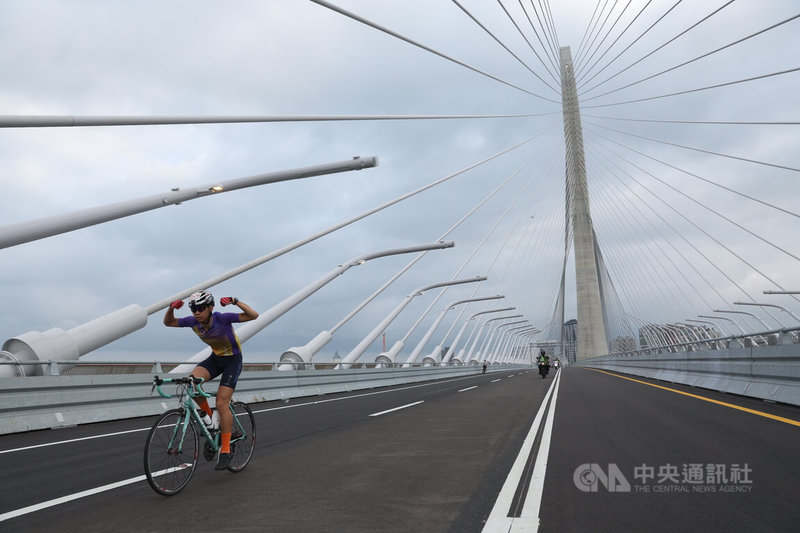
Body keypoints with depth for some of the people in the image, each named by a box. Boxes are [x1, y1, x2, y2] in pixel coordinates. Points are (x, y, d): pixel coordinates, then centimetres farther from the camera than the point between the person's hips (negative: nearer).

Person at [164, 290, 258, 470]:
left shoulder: (222, 318, -27)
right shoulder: (193, 321, -12)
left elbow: (253, 315, -33)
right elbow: (168, 322, -2)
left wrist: (235, 301, -46)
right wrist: (171, 307, -22)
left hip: (233, 360, -5)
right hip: (215, 358, 5)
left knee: (222, 404, -13)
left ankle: (225, 450, -1)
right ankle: (209, 415, -1)